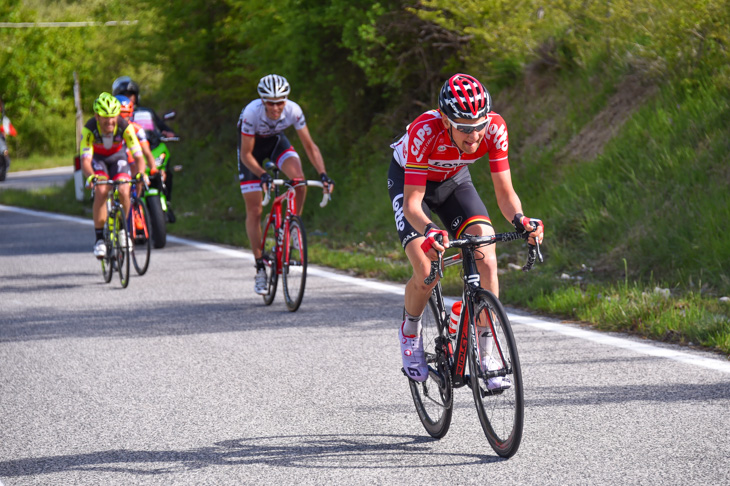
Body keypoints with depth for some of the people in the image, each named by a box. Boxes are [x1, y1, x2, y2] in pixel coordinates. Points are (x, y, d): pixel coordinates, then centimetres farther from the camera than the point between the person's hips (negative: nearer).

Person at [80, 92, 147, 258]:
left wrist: (141, 173, -54)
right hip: (97, 159, -1)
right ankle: (99, 238, -16)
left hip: (118, 156, 1)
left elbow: (138, 155, -33)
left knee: (123, 192, -23)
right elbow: (85, 160, -40)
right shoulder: (89, 129, -33)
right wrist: (90, 176, -61)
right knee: (101, 191, -27)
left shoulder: (125, 127, -31)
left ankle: (122, 229, 4)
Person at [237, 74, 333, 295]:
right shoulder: (252, 112, -36)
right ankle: (260, 268, 5)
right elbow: (246, 154, -28)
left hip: (276, 141, 2)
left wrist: (323, 174, -35)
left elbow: (309, 146, -21)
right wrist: (263, 175, -44)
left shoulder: (293, 111, -29)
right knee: (254, 211, -5)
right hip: (252, 146, -2)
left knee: (299, 178, -29)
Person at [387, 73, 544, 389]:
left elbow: (504, 193, -22)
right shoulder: (424, 132, -39)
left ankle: (486, 355, -7)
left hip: (454, 181, 3)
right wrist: (429, 230, -57)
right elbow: (412, 202, -36)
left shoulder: (494, 128, -29)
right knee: (427, 273, -21)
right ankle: (410, 330, 12)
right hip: (408, 181, -3)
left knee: (487, 263, -18)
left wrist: (520, 220, -43)